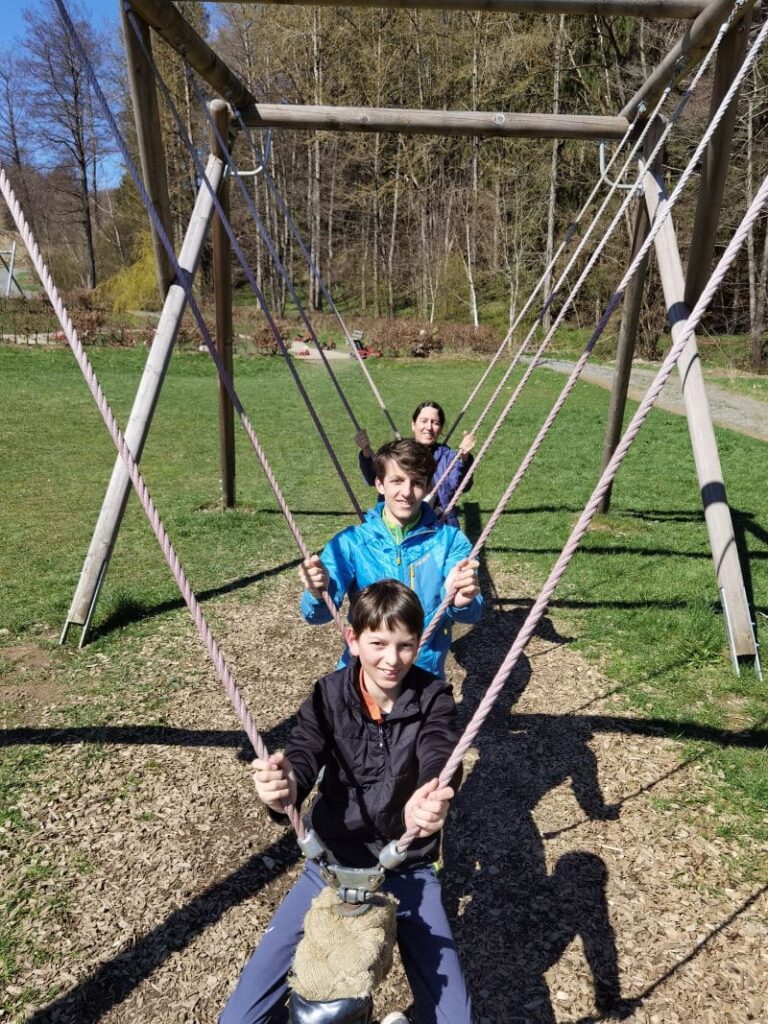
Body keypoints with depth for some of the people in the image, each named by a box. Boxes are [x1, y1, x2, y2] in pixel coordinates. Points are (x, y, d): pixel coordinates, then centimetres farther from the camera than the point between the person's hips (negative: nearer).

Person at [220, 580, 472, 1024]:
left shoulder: (433, 699, -13)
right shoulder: (329, 695, -11)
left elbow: (439, 761, -32)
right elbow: (301, 761, -25)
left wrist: (431, 802, -55)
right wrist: (282, 787, -50)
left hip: (409, 870, 0)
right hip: (332, 864, 1)